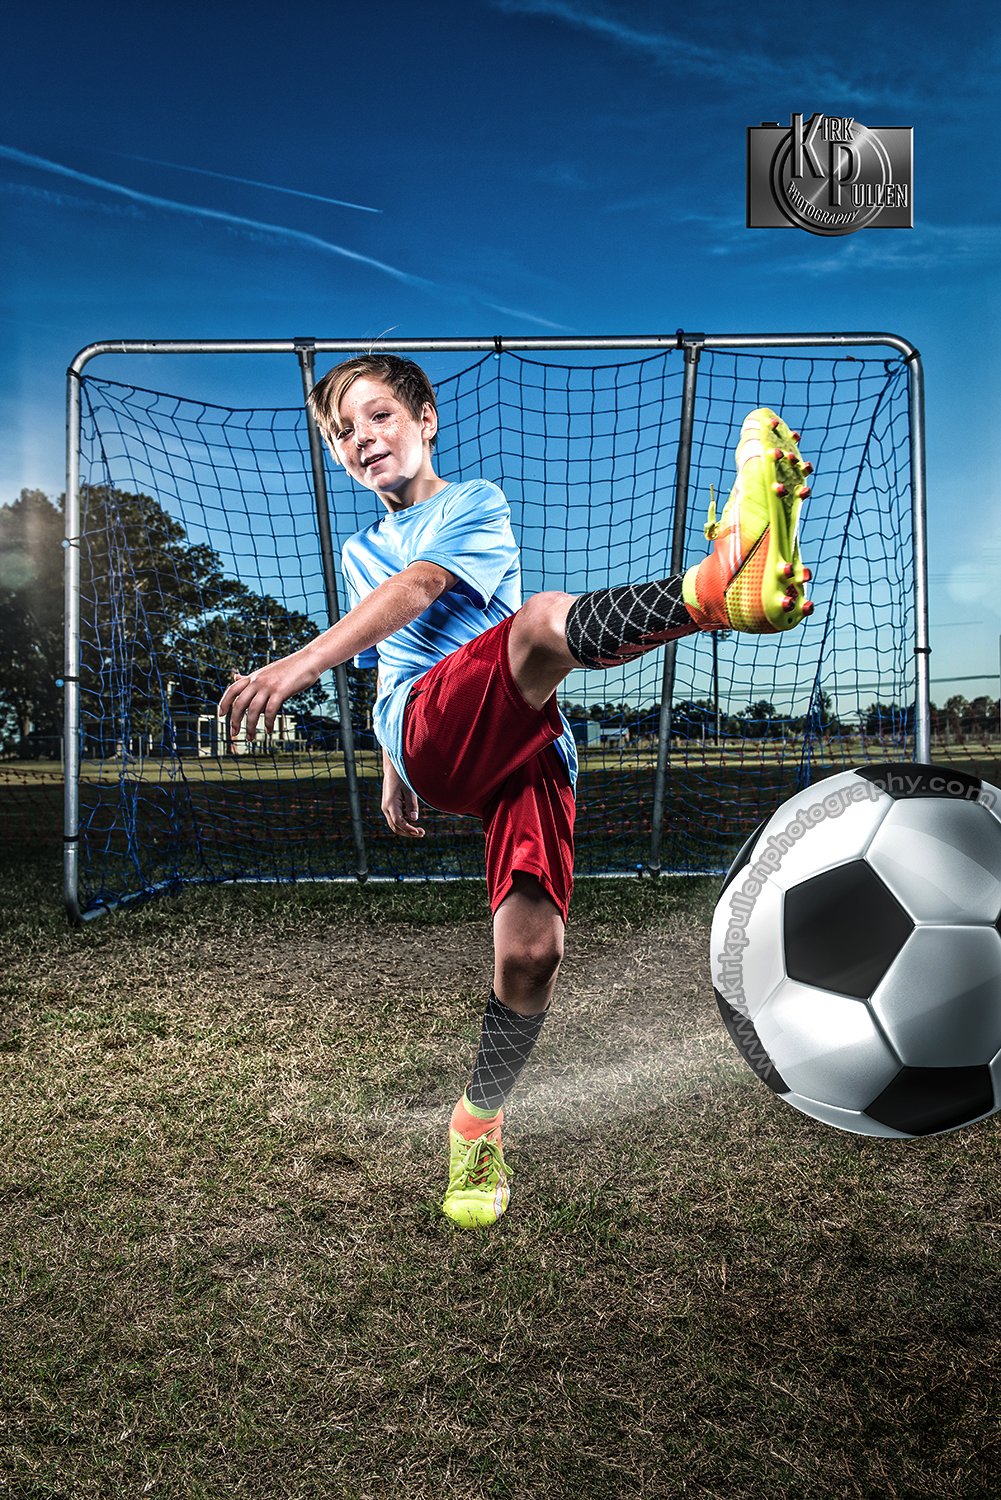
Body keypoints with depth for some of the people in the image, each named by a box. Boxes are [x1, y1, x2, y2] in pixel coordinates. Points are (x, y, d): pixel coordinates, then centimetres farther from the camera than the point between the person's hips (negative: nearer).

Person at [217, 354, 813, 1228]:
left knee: (532, 952, -15)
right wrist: (393, 775, 35)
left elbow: (418, 588, -7)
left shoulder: (474, 502, 14)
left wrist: (302, 664, -20)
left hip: (525, 746, -1)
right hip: (432, 736, 2)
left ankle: (479, 1126, 9)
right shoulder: (362, 553, 32)